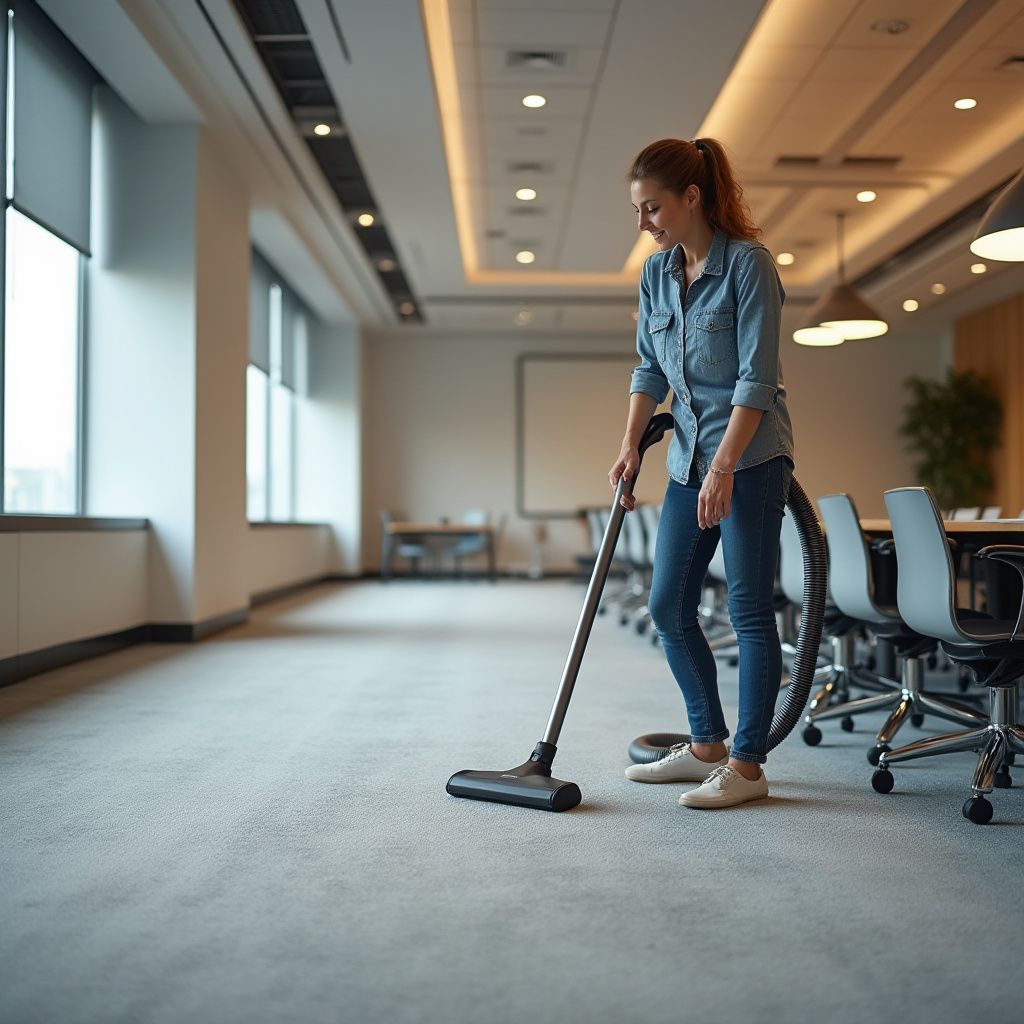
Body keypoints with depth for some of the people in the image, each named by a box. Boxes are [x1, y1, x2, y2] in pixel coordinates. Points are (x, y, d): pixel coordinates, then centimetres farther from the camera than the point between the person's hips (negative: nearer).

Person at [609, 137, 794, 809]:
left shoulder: (748, 263, -13)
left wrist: (724, 467, -22)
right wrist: (631, 448, 3)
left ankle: (747, 765, 7)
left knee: (750, 609, -3)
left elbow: (757, 379, -17)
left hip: (751, 457, -8)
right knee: (669, 606, 8)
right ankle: (707, 745, 22)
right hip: (690, 460, 8)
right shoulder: (656, 274, 9)